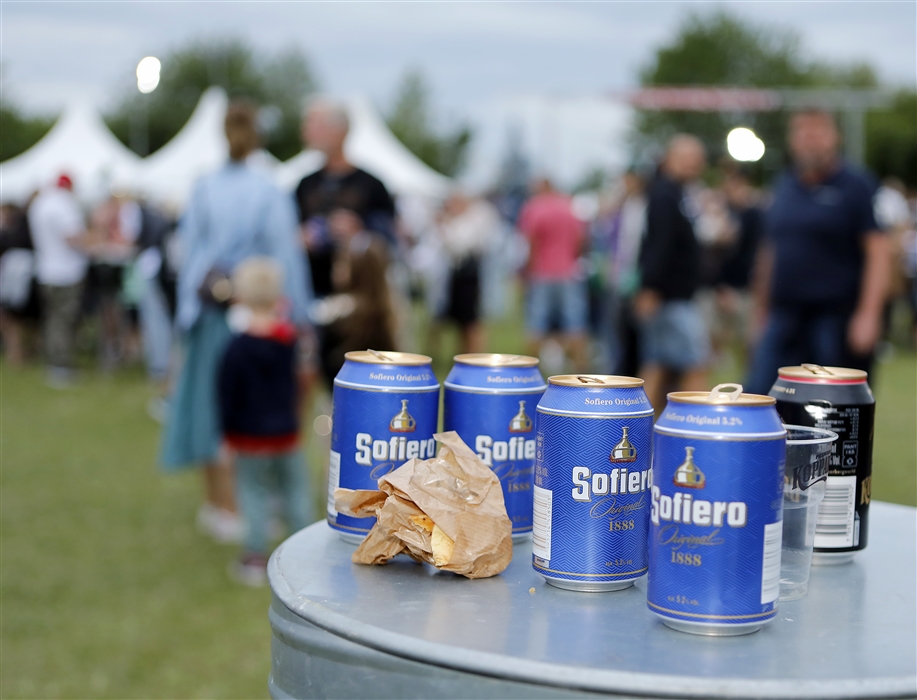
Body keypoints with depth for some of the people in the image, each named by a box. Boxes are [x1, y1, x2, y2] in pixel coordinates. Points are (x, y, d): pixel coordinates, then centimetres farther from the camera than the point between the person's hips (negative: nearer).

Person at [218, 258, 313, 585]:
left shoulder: (238, 347, -17)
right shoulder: (290, 337, -4)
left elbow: (228, 395, -11)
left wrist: (228, 430, -1)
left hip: (251, 434, -4)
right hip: (287, 430, 4)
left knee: (254, 492, 5)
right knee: (293, 489, 14)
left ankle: (256, 560, 8)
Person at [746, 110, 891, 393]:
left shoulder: (856, 186, -3)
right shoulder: (785, 186, 14)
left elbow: (878, 252, -8)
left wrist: (868, 314, -15)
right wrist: (761, 304, 18)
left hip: (836, 316, -5)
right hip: (783, 315, 5)